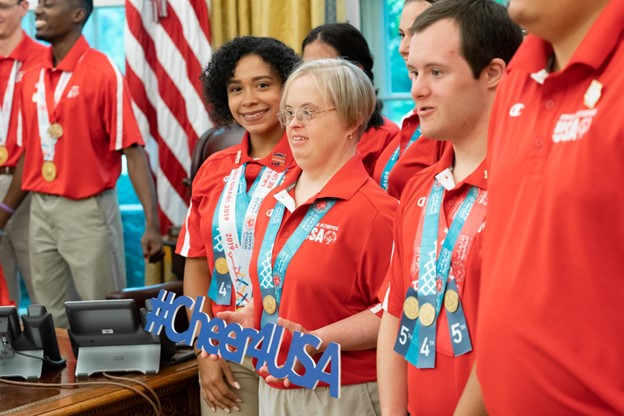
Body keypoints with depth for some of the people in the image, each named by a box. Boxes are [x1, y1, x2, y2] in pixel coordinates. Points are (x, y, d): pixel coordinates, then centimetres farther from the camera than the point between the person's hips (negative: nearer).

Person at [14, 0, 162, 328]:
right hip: (40, 211, 6)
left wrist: (151, 222, -20)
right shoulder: (31, 79, 8)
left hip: (88, 210, -6)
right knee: (50, 319, 12)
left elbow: (133, 149, -14)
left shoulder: (104, 74, -11)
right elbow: (30, 153, 15)